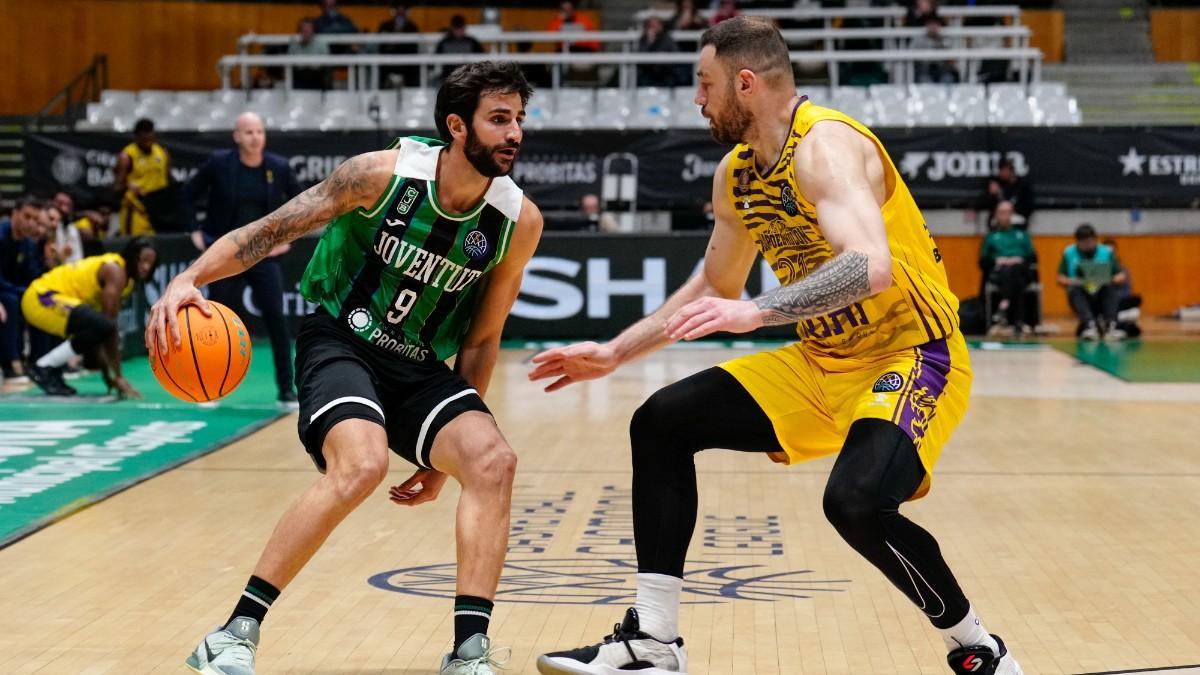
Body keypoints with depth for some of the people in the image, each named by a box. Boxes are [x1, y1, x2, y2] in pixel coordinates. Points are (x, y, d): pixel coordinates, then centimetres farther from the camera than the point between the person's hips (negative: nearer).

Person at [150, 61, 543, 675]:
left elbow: (481, 340, 4)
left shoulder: (520, 222, -7)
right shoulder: (384, 174, -16)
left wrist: (446, 452, 7)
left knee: (492, 462, -20)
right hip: (339, 342, -4)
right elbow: (269, 231, -11)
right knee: (361, 465, -30)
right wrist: (189, 278, -28)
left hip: (419, 367, 4)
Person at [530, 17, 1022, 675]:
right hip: (823, 361, 9)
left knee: (856, 502, -34)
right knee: (661, 424, 3)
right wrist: (614, 354, 18)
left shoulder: (826, 145, -20)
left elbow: (872, 266, -37)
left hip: (913, 356, -9)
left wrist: (758, 311, -42)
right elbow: (714, 288, 21)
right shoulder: (736, 174, 6)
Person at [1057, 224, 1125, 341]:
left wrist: (1111, 280, -15)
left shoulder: (1107, 252, 9)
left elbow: (1123, 276, 6)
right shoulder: (1069, 253, 11)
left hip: (1102, 296, 0)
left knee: (1110, 288, -30)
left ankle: (1111, 326, -47)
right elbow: (1060, 278, 9)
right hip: (1081, 297, 0)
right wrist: (1070, 282, -13)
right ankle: (1089, 325, -53)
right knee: (1074, 290, -32)